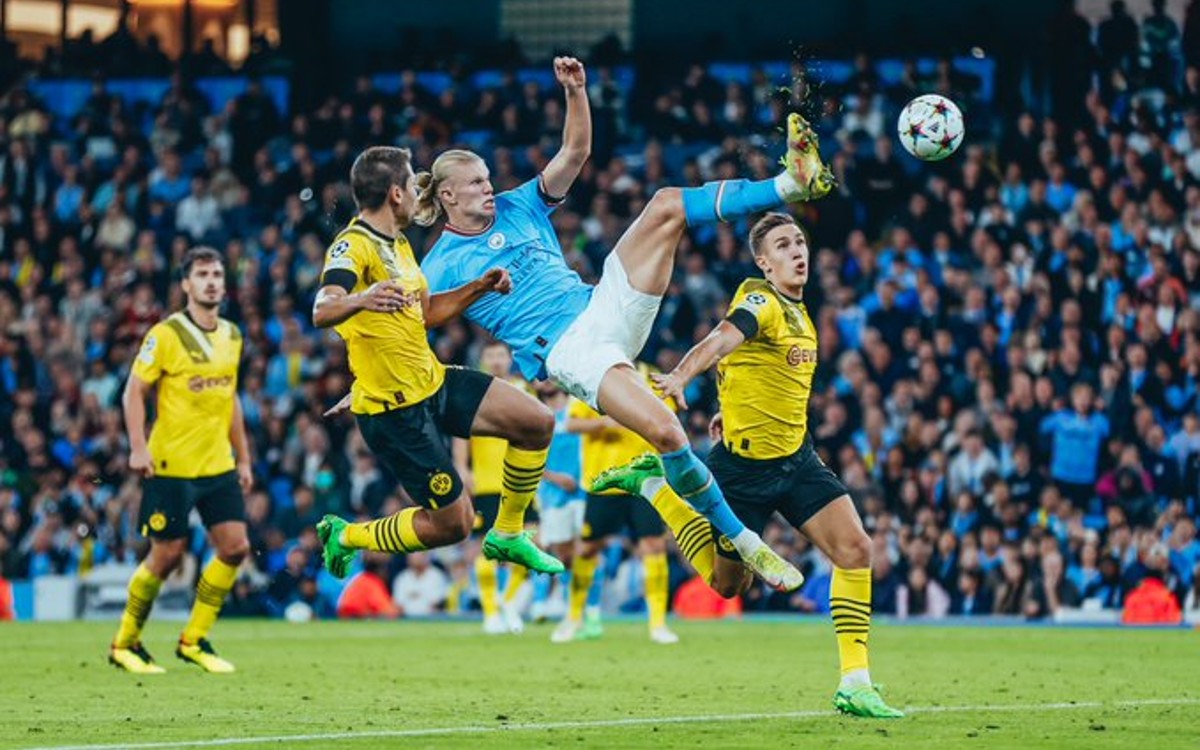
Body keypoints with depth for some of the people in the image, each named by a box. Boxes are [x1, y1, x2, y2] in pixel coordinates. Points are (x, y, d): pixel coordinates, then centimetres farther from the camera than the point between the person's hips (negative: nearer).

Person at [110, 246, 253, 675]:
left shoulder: (232, 336, 10)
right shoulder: (166, 334, -9)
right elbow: (134, 391, -8)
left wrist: (243, 459, 18)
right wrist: (138, 447, -18)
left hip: (219, 466, 6)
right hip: (171, 465, -6)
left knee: (235, 547, -3)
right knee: (167, 556, -3)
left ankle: (194, 640, 11)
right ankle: (125, 644, 15)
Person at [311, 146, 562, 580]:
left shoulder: (398, 243, 11)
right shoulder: (353, 247, -20)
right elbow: (322, 312, -39)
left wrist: (479, 288, 10)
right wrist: (361, 300, -60)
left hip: (434, 382, 9)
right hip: (394, 410, -9)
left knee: (537, 422, 0)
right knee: (452, 525, -5)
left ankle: (507, 535, 17)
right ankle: (346, 537, 16)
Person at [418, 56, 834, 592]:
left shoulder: (519, 206, 16)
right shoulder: (440, 269, 3)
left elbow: (574, 153, 11)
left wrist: (575, 90, -5)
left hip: (605, 307, 6)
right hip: (567, 351, -6)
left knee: (666, 205, -12)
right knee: (663, 431, -29)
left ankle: (793, 182, -14)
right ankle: (742, 542, -17)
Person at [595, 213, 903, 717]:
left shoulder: (798, 310, 9)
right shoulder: (762, 303, -19)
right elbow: (722, 340, -41)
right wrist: (679, 377, -60)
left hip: (797, 458, 7)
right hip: (744, 463, -7)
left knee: (855, 550, -10)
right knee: (727, 585, 11)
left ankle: (855, 683, -4)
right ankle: (651, 481, 29)